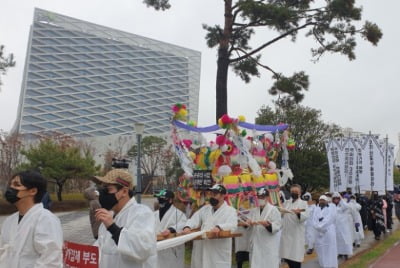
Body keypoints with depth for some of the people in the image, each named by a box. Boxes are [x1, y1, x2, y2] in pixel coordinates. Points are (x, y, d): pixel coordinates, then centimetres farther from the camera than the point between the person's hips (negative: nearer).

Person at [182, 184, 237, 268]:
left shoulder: (230, 210, -1)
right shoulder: (205, 208, 15)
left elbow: (232, 225, -18)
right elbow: (194, 219, 8)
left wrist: (219, 227, -38)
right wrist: (187, 227, -16)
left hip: (220, 253, -5)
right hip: (204, 250, 5)